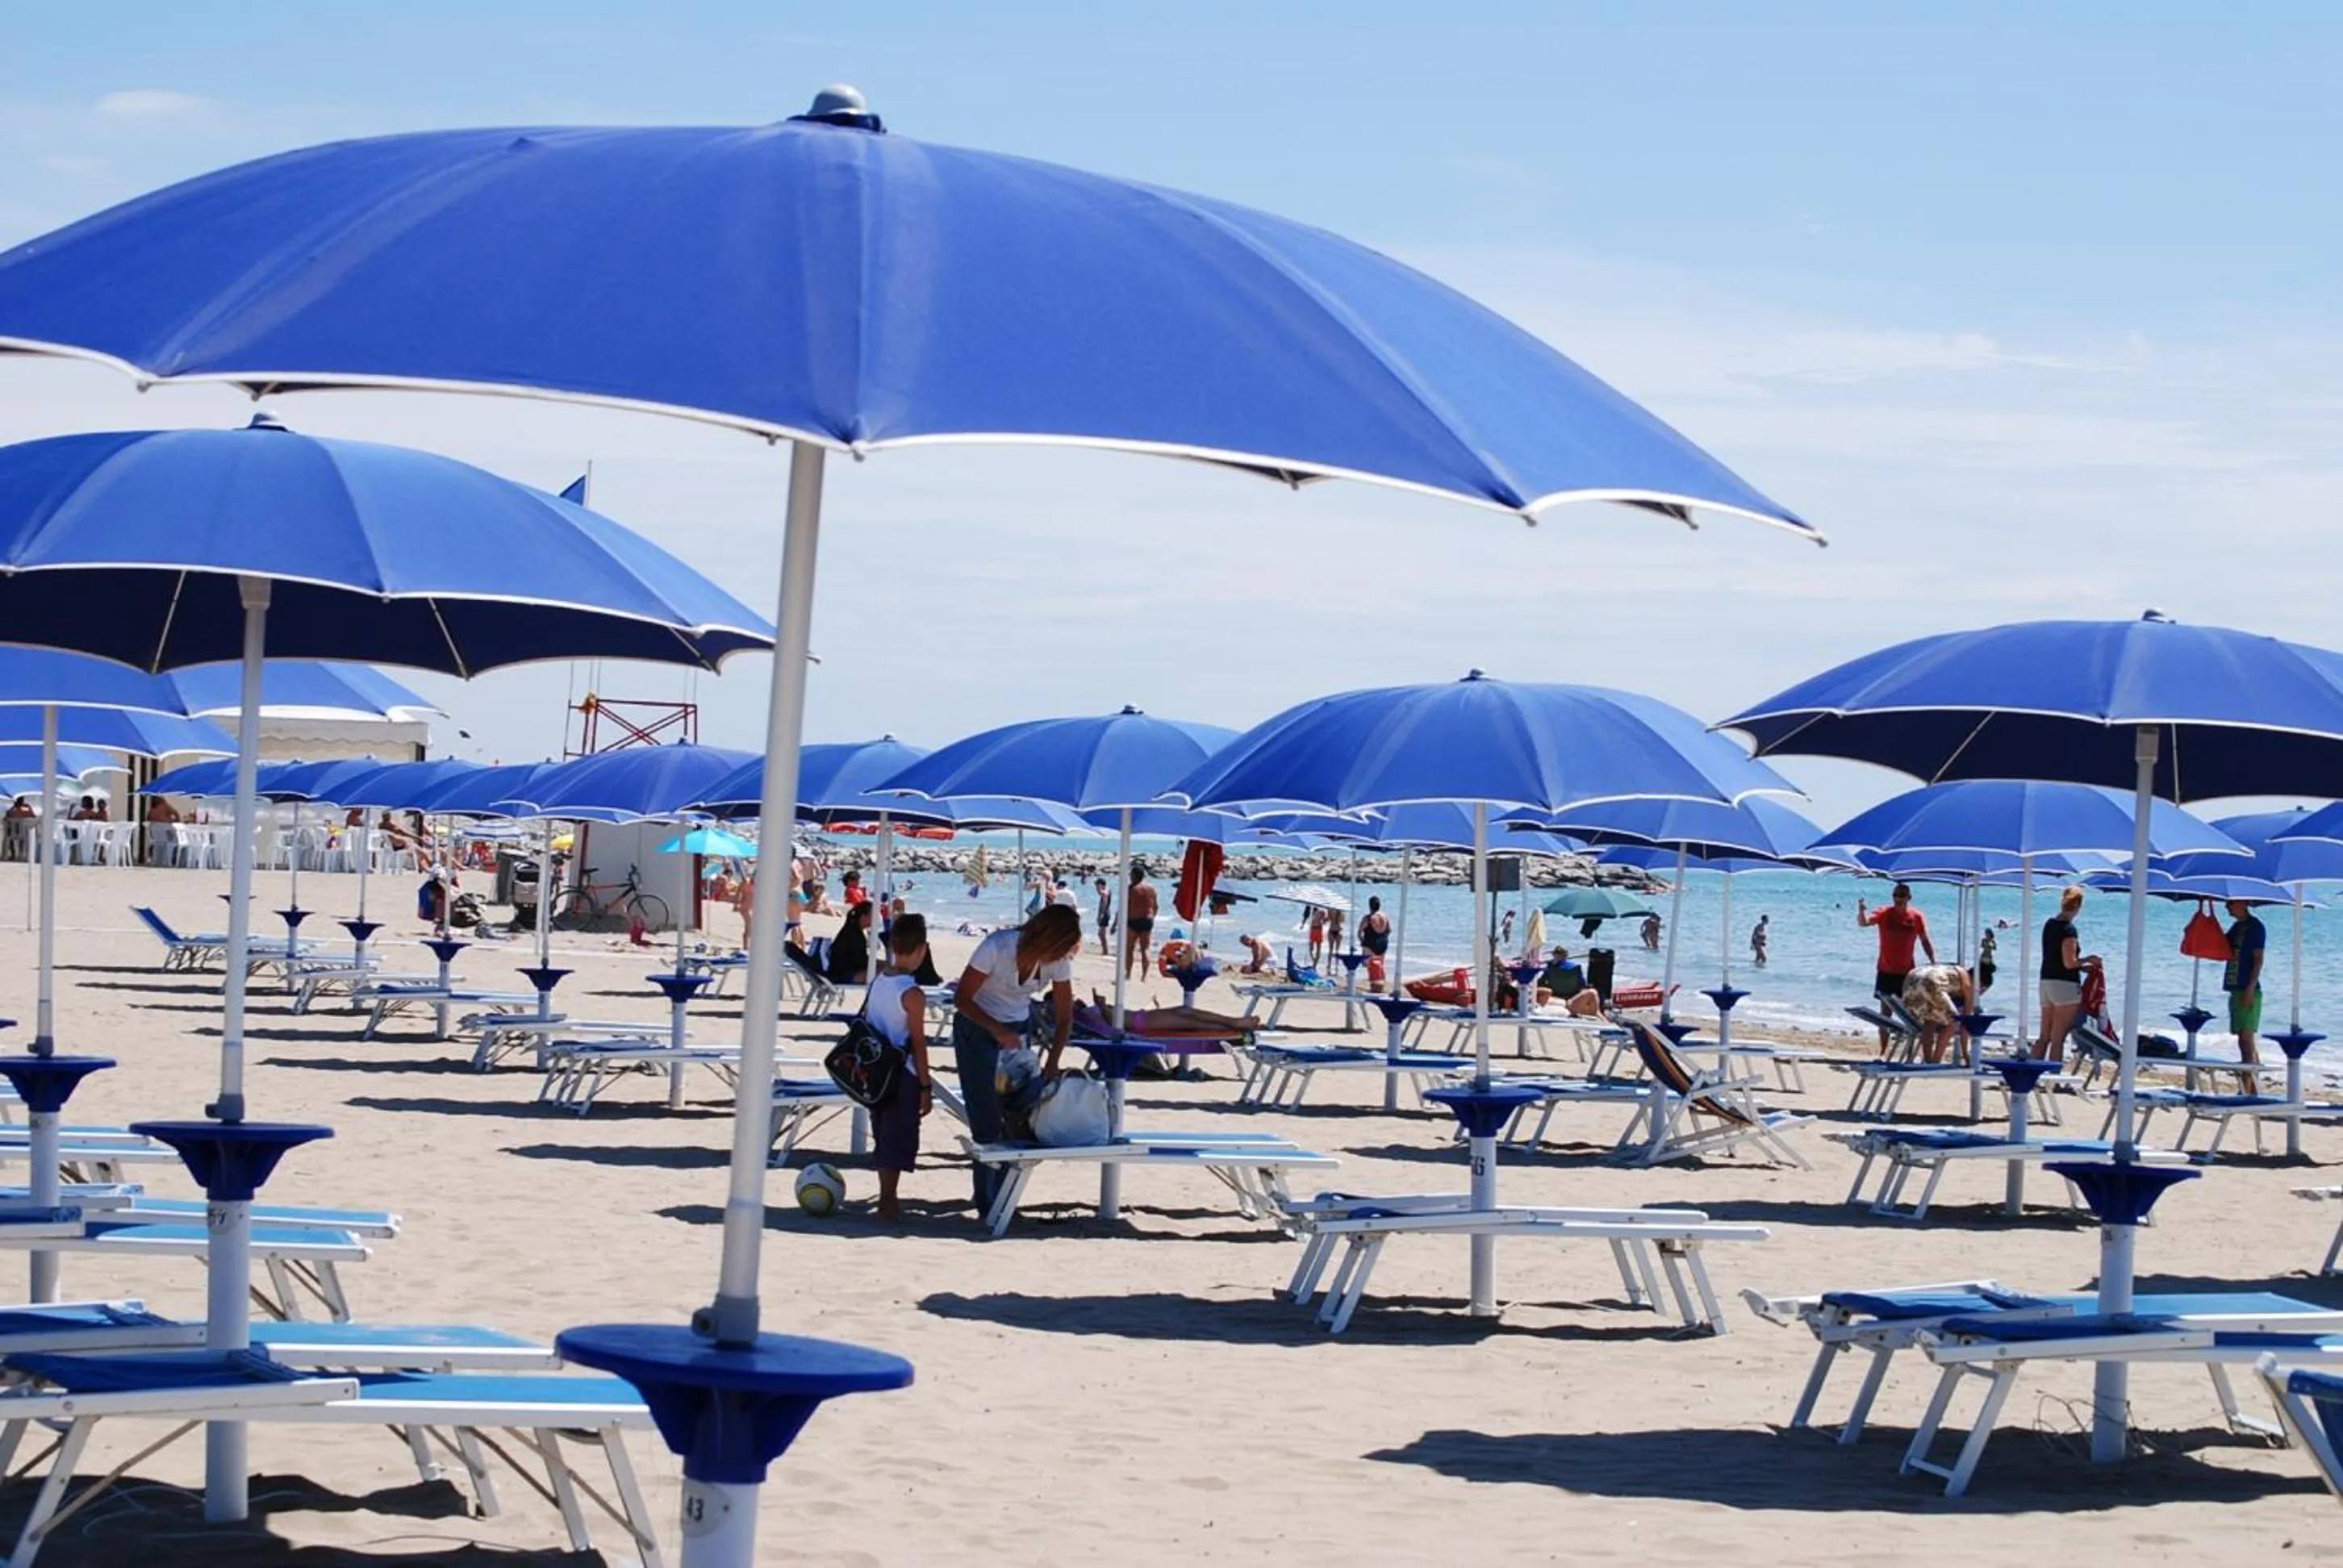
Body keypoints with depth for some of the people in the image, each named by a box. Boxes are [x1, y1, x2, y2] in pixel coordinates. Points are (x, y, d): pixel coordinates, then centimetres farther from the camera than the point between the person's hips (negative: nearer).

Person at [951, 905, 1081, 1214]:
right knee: (986, 1121, -6)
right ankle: (988, 1207, 1)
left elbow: (1064, 1018, -6)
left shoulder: (1058, 961, -15)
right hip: (977, 1029, -4)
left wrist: (1052, 1064, -17)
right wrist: (998, 1030, -31)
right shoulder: (997, 948, -28)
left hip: (1018, 1030, 4)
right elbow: (962, 999, -20)